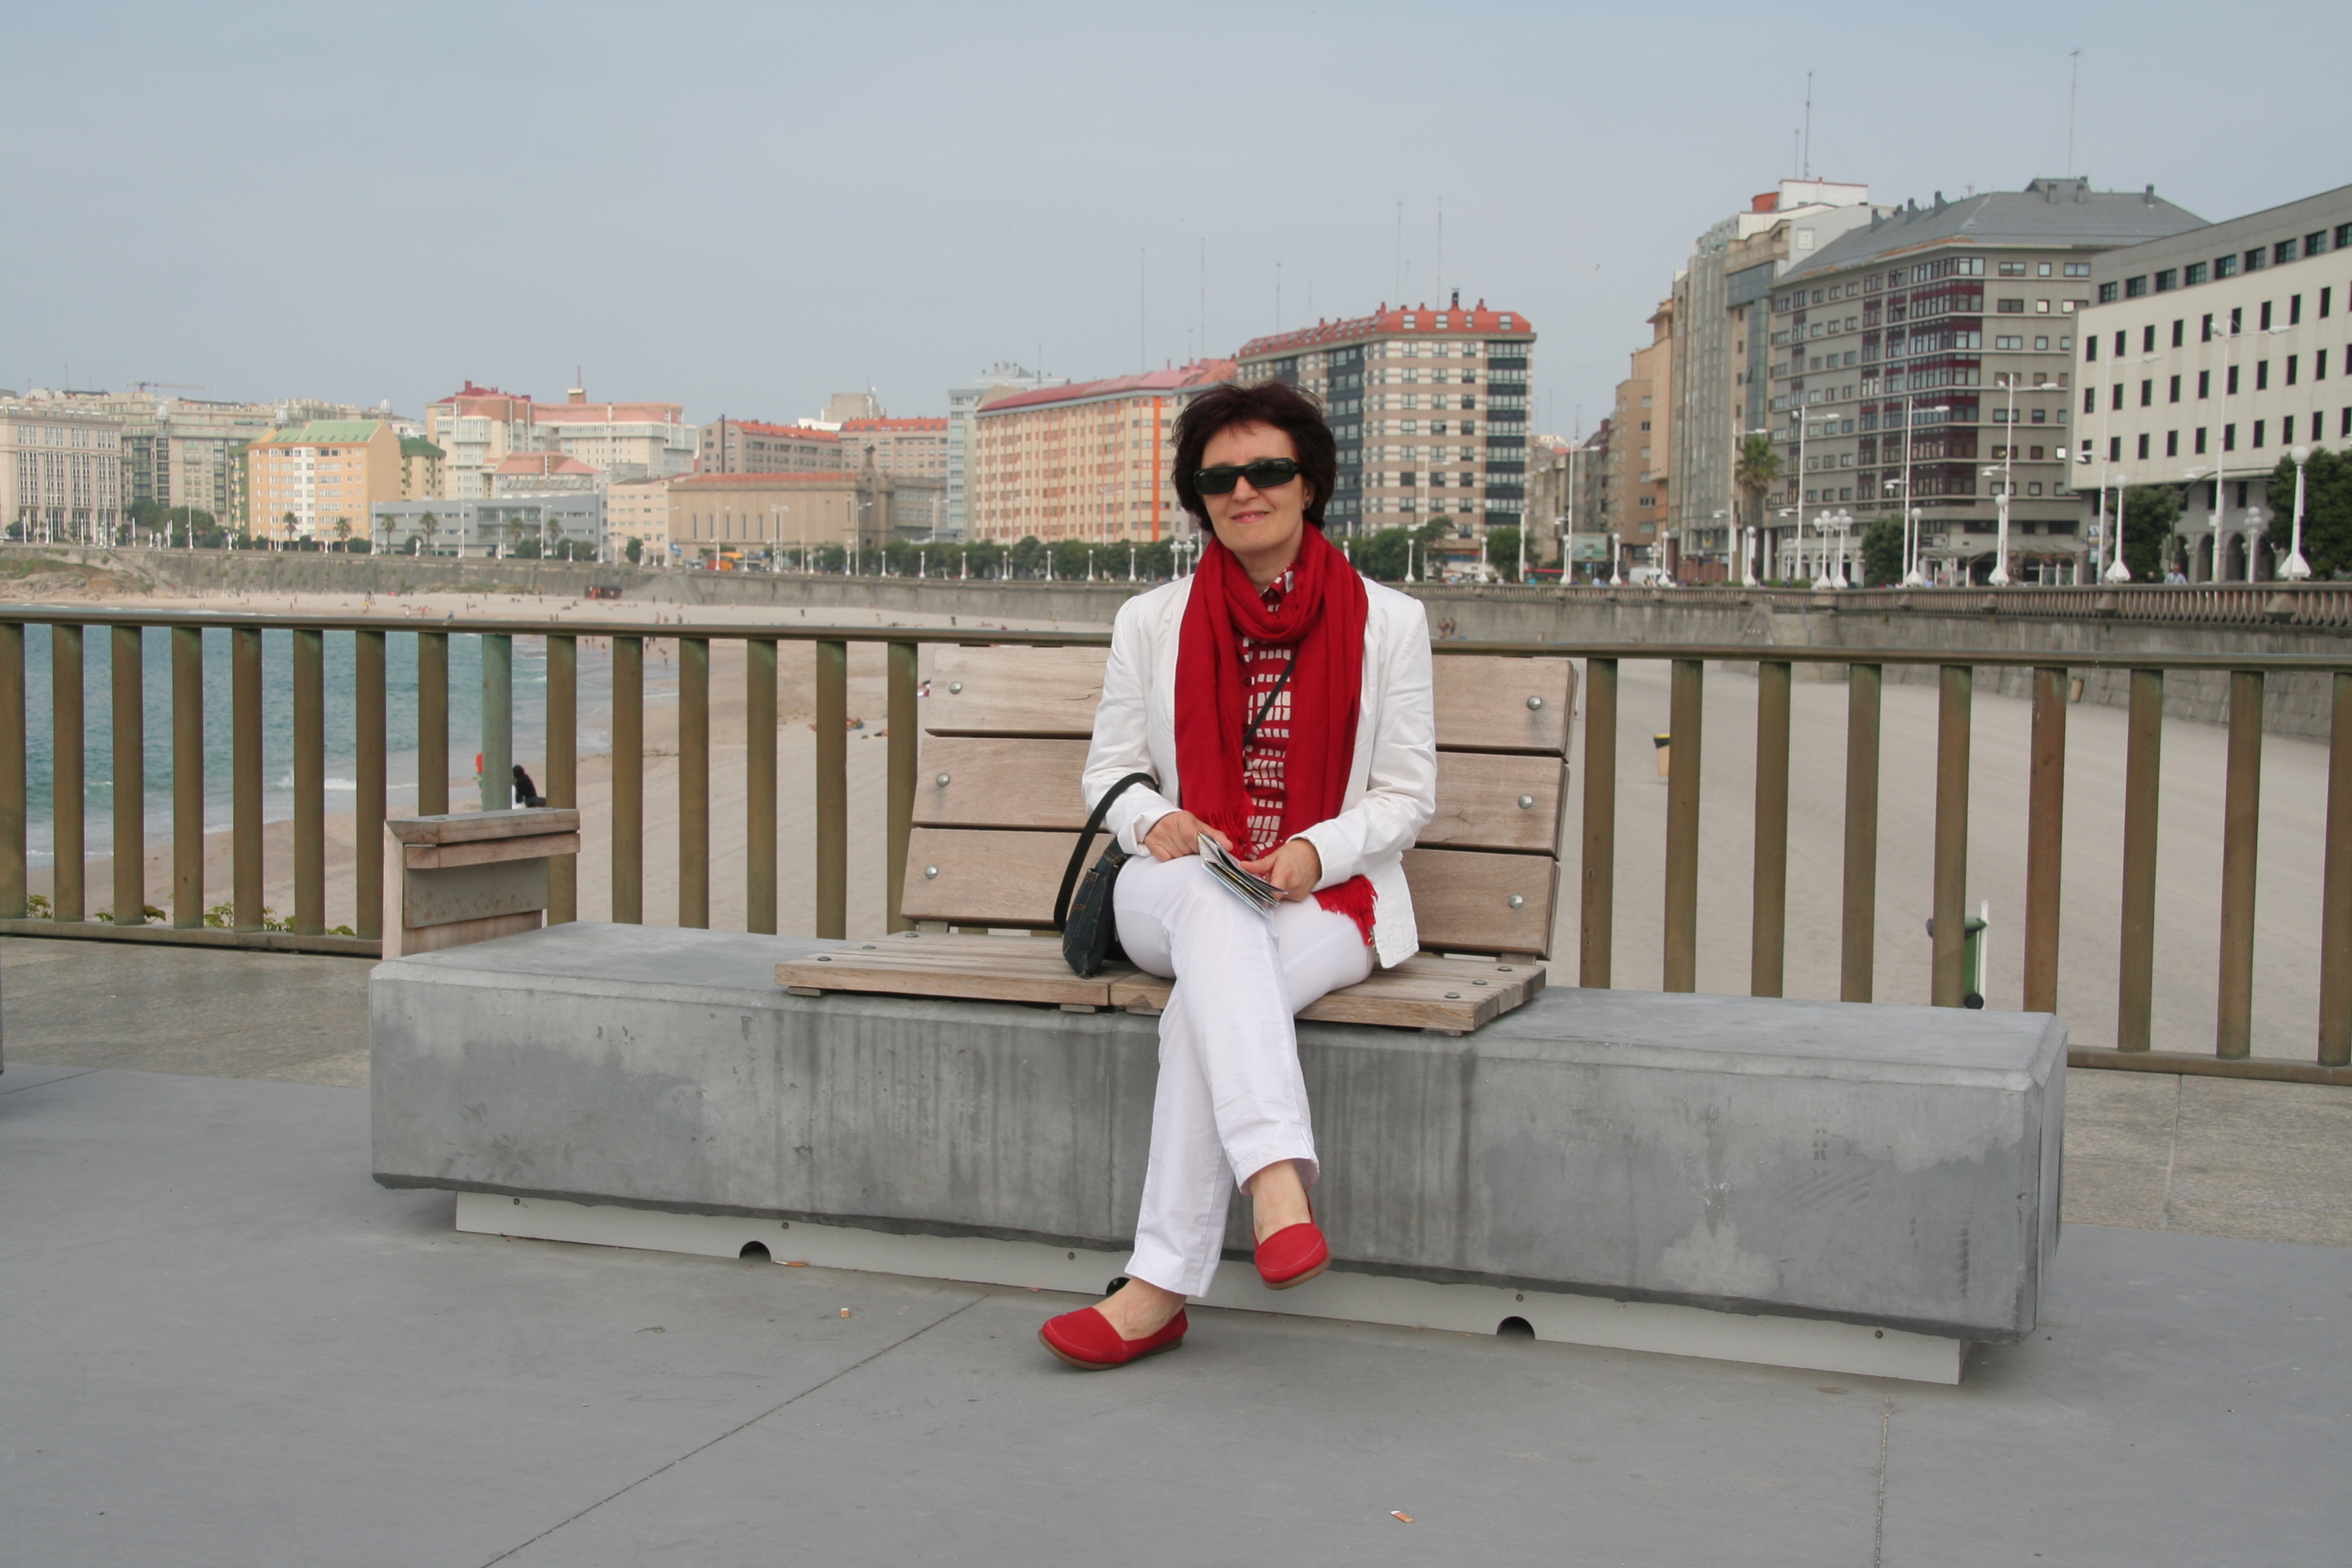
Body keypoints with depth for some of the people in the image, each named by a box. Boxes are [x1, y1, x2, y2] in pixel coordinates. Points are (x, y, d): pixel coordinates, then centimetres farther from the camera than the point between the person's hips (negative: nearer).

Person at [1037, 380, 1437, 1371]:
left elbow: (1407, 794, 6)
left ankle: (1161, 1287, -36)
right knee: (1210, 897, -39)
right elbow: (1110, 768, 15)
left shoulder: (1387, 621, 8)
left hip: (1332, 896, -1)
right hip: (1170, 897, 1)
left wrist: (1315, 853, -14)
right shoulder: (1151, 622, 14)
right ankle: (1277, 1176, -54)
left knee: (1207, 1006, -35)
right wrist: (1154, 821, -10)